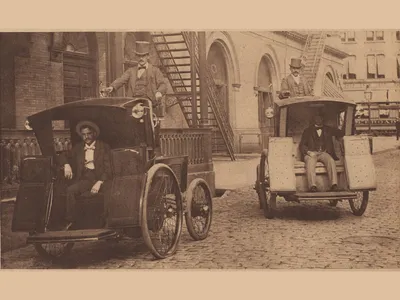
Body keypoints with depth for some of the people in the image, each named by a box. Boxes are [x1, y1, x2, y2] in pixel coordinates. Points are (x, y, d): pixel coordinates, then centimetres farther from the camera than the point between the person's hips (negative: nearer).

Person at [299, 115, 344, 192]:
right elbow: (302, 145, 4)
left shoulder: (328, 130, 16)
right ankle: (312, 186, -49)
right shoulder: (308, 131, 10)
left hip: (324, 153, 2)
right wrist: (308, 152, -14)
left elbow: (340, 133, 24)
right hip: (311, 153, -2)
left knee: (331, 161, -33)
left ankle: (334, 184, -41)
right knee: (310, 163, -37)